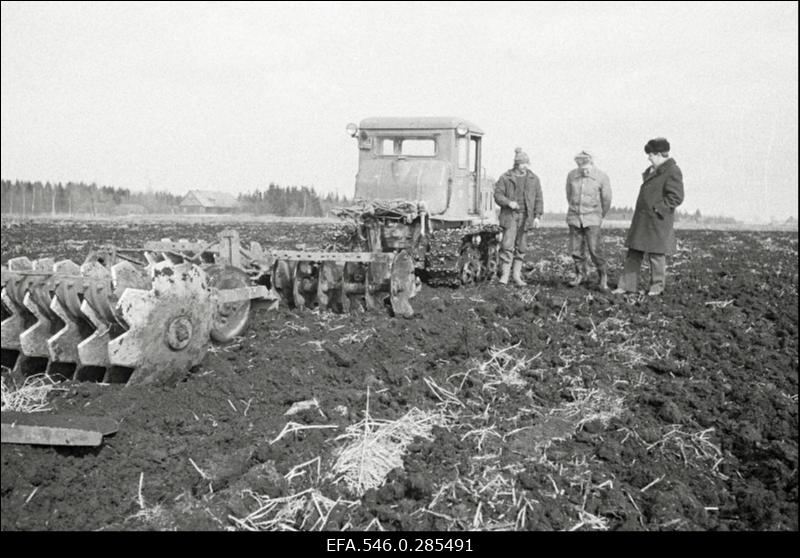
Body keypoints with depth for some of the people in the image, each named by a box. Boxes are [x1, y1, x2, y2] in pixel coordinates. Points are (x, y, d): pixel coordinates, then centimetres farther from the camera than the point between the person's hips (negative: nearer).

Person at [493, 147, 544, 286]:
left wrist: (537, 216, -1)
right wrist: (508, 202, -19)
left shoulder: (533, 179, 9)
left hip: (526, 217, 3)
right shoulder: (505, 178, 2)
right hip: (510, 215, -3)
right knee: (507, 245, -11)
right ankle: (504, 275, -6)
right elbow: (498, 194, -1)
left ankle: (516, 275, 14)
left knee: (521, 247, 6)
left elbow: (538, 199, 8)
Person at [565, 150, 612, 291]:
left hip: (592, 219, -3)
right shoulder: (571, 175, -4)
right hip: (574, 217, 3)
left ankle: (603, 276, 3)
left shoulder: (602, 177, -10)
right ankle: (580, 275, 21)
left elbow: (606, 200, 3)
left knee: (594, 249, -12)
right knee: (576, 249, 3)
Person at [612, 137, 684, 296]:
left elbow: (676, 197, -18)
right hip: (642, 219, 9)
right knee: (634, 253, 8)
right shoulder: (653, 169, 16)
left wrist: (656, 208, -20)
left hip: (657, 220, -9)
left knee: (656, 254, 1)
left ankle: (657, 286, 14)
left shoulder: (672, 172, -12)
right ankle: (627, 285, 12)